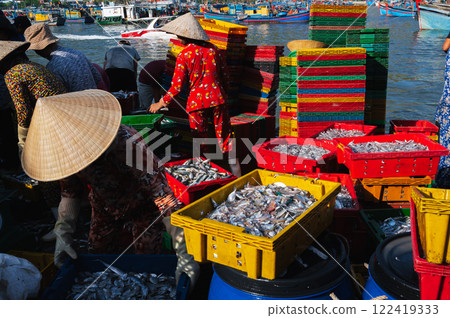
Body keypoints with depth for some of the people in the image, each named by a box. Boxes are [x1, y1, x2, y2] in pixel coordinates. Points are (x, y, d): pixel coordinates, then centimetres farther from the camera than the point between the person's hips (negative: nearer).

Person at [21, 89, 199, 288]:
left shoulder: (128, 145, -41)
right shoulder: (66, 150, -21)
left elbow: (164, 196, -41)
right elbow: (70, 193, -3)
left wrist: (184, 251, -44)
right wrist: (63, 232, -17)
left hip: (142, 208, -5)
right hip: (104, 210, 5)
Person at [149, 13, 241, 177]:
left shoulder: (184, 55, -9)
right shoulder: (212, 49, 3)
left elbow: (177, 87, -9)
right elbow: (224, 74, 8)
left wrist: (160, 104, 4)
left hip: (197, 102, -3)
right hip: (218, 99, 4)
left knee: (200, 140, 9)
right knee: (225, 137, 11)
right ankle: (237, 177, 14)